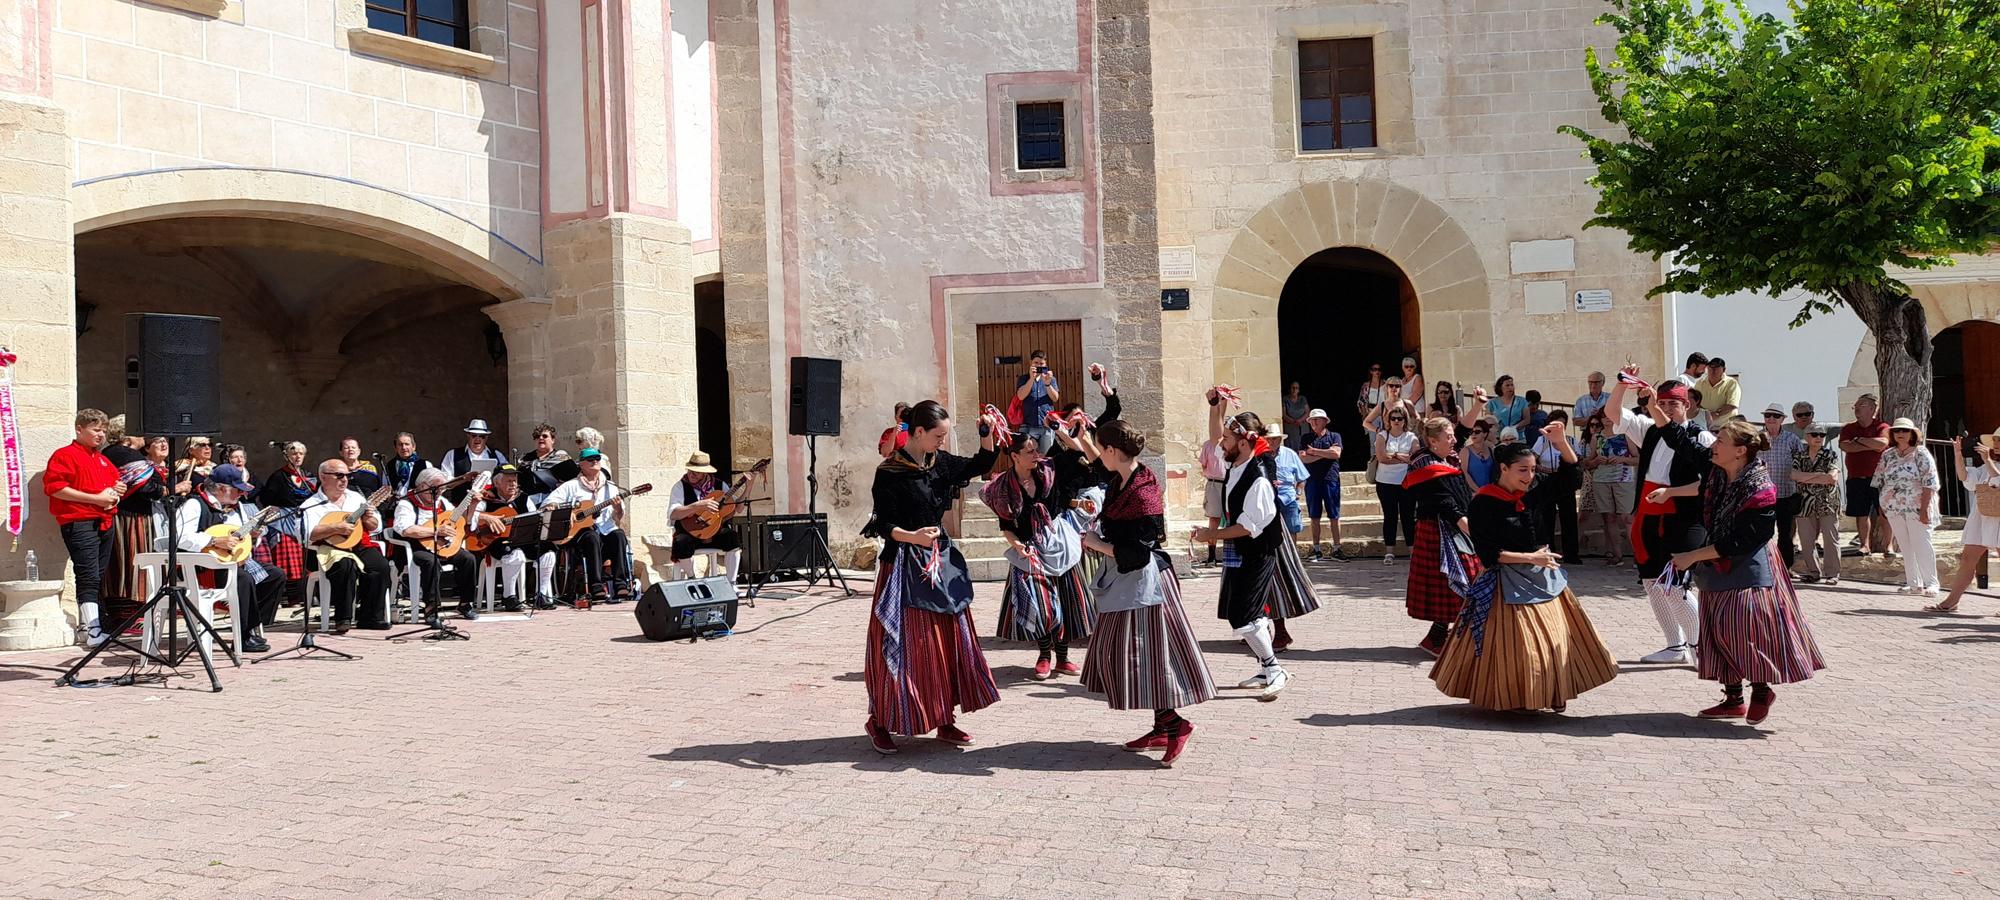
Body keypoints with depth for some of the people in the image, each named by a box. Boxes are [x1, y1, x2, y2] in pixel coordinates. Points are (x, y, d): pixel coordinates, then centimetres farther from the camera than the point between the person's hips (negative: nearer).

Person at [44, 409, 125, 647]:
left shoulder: (103, 460, 22)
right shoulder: (64, 455, -4)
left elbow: (116, 481, 35)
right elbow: (54, 487, -15)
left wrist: (117, 490, 8)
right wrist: (95, 498, -18)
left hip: (105, 523, 8)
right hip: (79, 522, -8)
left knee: (98, 577, 11)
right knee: (88, 576, -15)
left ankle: (86, 626, 19)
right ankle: (93, 631, -20)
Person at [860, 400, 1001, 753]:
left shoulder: (940, 463, 7)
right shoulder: (889, 472, -13)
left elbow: (980, 465, 17)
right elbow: (884, 525, -15)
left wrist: (987, 434, 1)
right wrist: (913, 536, -32)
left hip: (941, 562, 7)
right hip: (905, 567, -7)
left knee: (948, 641, 9)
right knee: (901, 645, -4)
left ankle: (945, 721, 20)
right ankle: (879, 722, 10)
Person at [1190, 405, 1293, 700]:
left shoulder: (1258, 478, -23)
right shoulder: (1237, 466, 3)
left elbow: (1250, 526, -23)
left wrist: (1211, 535, -18)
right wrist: (1215, 404, 13)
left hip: (1256, 556, -9)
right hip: (1238, 554, 9)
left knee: (1243, 617, -9)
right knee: (1245, 614, 14)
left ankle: (1275, 671, 2)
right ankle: (1267, 670, 25)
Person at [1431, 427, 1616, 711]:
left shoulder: (1532, 490, 0)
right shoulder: (1483, 504, -18)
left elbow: (1569, 476, 7)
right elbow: (1488, 553, -19)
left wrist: (1561, 440, -9)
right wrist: (1530, 557, -21)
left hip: (1540, 575, 7)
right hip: (1506, 583, -7)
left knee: (1554, 639, 10)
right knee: (1512, 643, -2)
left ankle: (1551, 693, 23)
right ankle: (1512, 698, 15)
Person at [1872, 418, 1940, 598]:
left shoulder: (1921, 454, -5)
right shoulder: (1887, 455, 10)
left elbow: (1929, 484, -10)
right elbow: (1879, 482, 15)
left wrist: (1924, 509, -16)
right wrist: (1882, 505, 10)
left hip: (1916, 508, -5)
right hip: (1894, 509, 5)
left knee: (1921, 545, -5)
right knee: (1905, 547, 8)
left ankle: (1931, 583, 2)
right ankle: (1914, 584, 14)